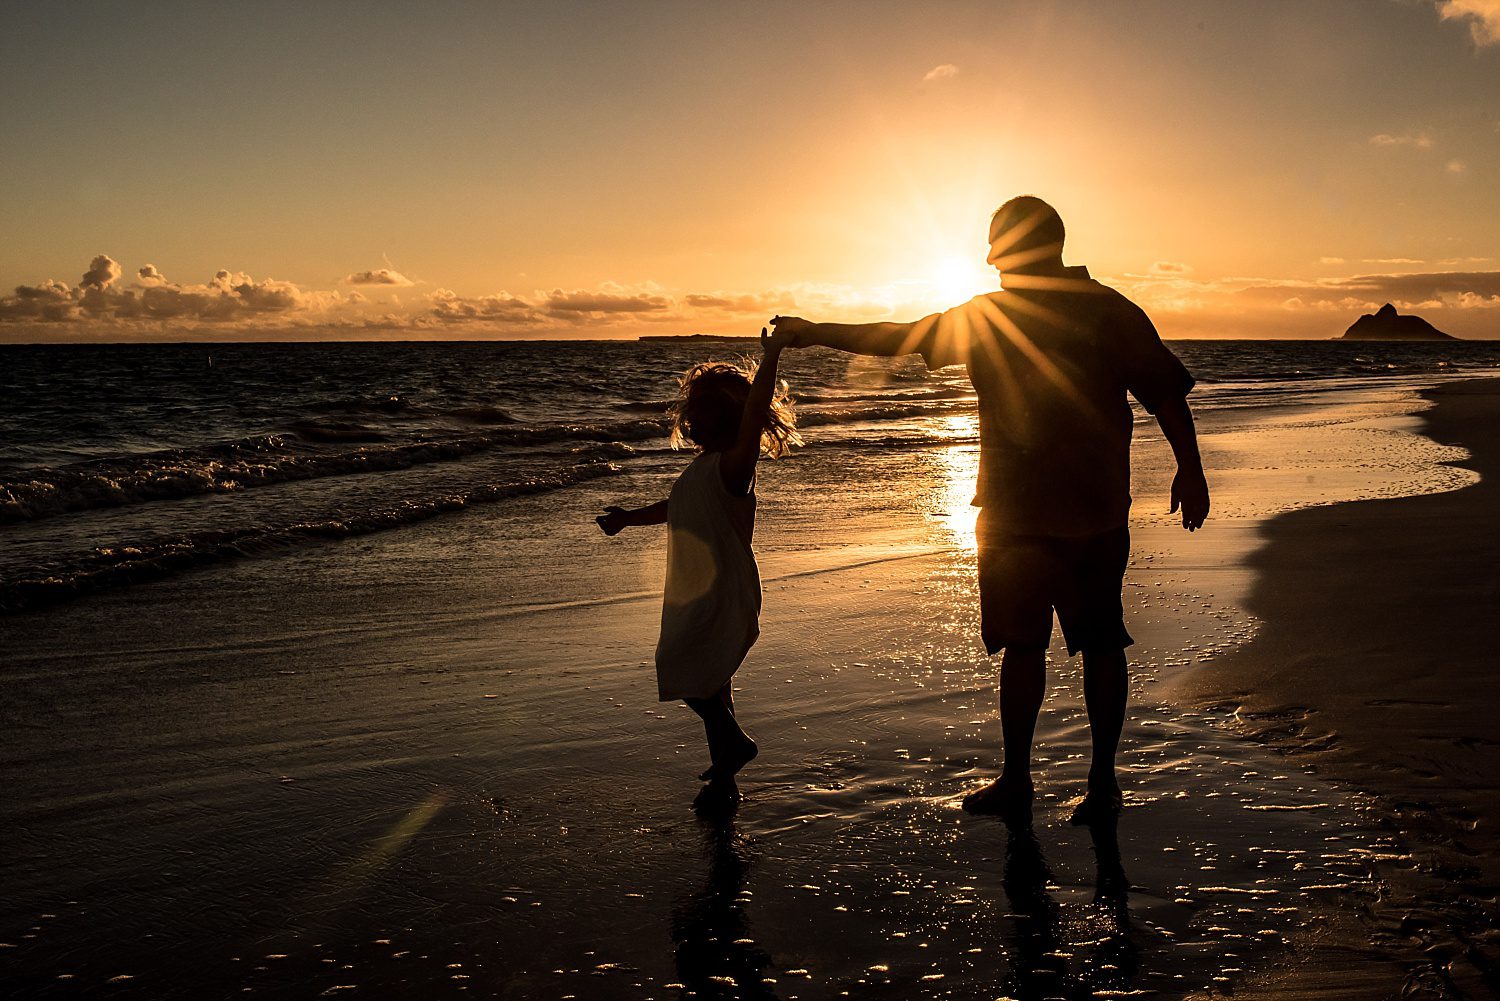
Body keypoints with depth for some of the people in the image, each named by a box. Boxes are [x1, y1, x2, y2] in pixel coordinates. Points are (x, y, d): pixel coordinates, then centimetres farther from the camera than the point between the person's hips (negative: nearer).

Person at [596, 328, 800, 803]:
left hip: (723, 595, -10)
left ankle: (735, 742, 9)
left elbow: (752, 422, -36)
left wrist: (770, 358, -44)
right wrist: (628, 518, 33)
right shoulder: (703, 466, 12)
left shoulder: (731, 466, -18)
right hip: (696, 593, 10)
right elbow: (678, 508, 28)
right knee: (708, 683, 15)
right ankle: (723, 775, 26)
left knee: (686, 675, -10)